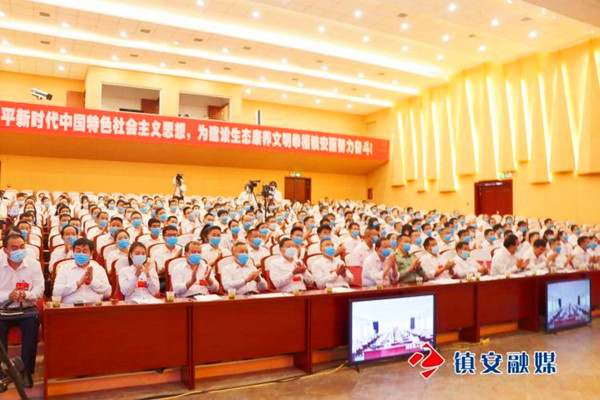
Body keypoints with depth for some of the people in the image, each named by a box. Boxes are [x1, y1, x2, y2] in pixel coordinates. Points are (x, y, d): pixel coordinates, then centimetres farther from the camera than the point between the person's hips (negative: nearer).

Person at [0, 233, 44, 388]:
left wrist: (26, 294, -24)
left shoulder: (34, 264, 1)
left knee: (33, 321, -31)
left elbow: (39, 290, -3)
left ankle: (27, 371, -19)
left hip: (26, 309, 0)